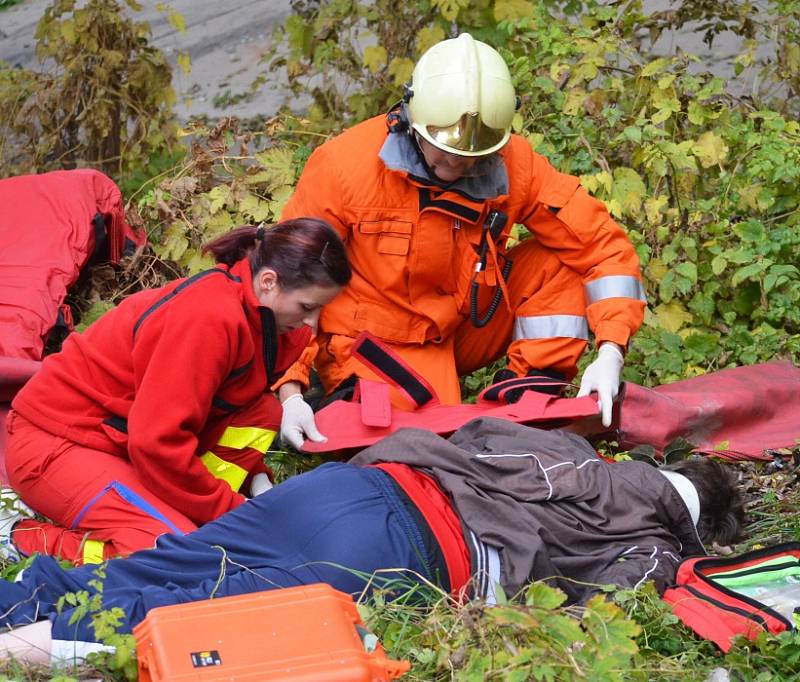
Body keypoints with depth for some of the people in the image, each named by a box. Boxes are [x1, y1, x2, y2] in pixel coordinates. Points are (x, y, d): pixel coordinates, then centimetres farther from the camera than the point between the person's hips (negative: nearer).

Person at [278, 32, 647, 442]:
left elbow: (601, 243, -10)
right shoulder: (344, 165, -21)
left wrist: (610, 354, -23)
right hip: (376, 342, -4)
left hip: (464, 328, 4)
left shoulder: (513, 165, -13)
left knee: (558, 263, -13)